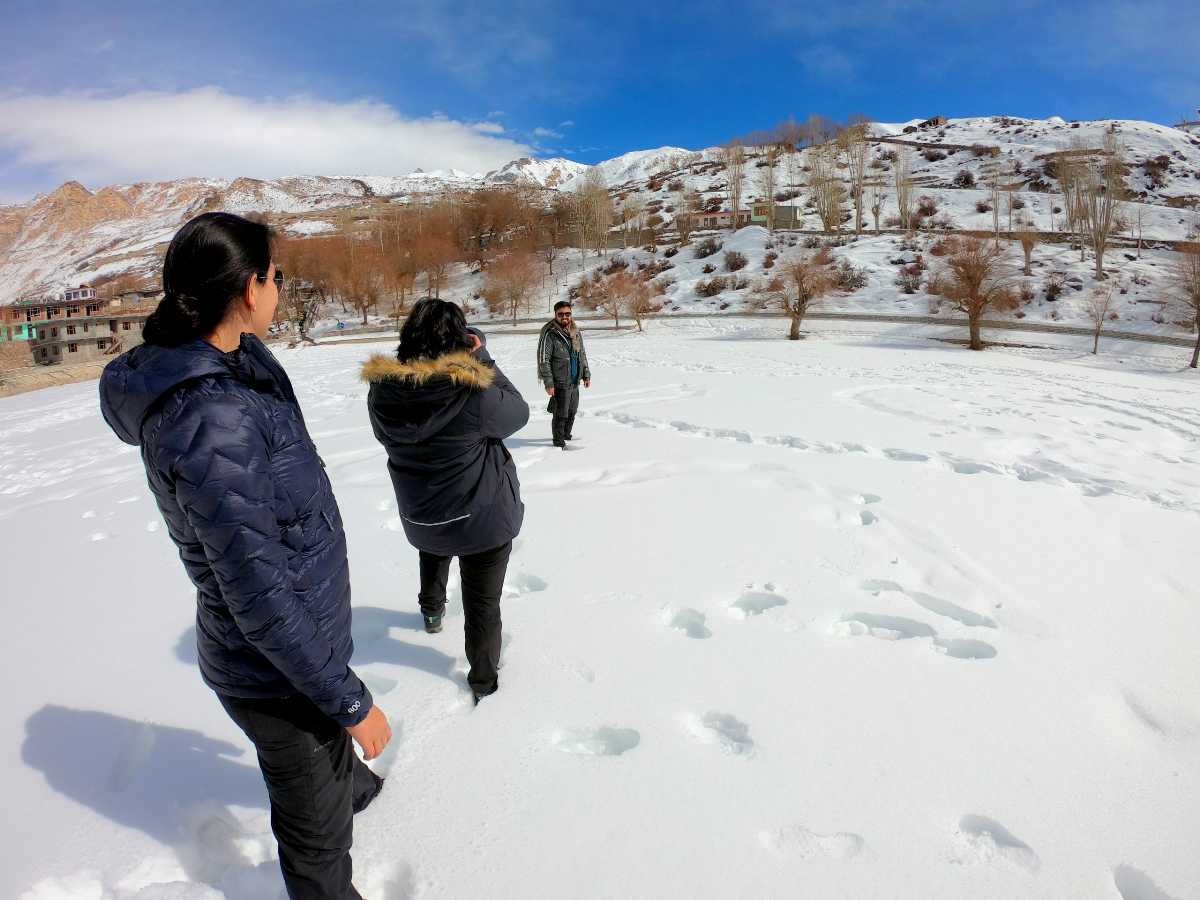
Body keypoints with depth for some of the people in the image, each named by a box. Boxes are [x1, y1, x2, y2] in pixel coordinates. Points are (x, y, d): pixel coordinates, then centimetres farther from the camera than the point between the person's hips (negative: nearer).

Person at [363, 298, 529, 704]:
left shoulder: (382, 391, -13)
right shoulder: (472, 395, -31)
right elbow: (517, 412, -11)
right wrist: (482, 358, -8)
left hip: (419, 517, 5)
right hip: (484, 519, -5)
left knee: (434, 545, 40)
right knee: (482, 602, 14)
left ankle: (432, 609, 61)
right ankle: (483, 679, 31)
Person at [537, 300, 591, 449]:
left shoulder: (576, 332, 9)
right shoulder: (549, 334, -12)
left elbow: (582, 355, 20)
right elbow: (543, 360, -13)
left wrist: (586, 375, 15)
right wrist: (548, 383, -17)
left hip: (575, 382, 7)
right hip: (560, 383, -7)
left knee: (572, 411, 17)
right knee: (561, 414, 0)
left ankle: (566, 435, 36)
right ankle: (559, 442, 15)